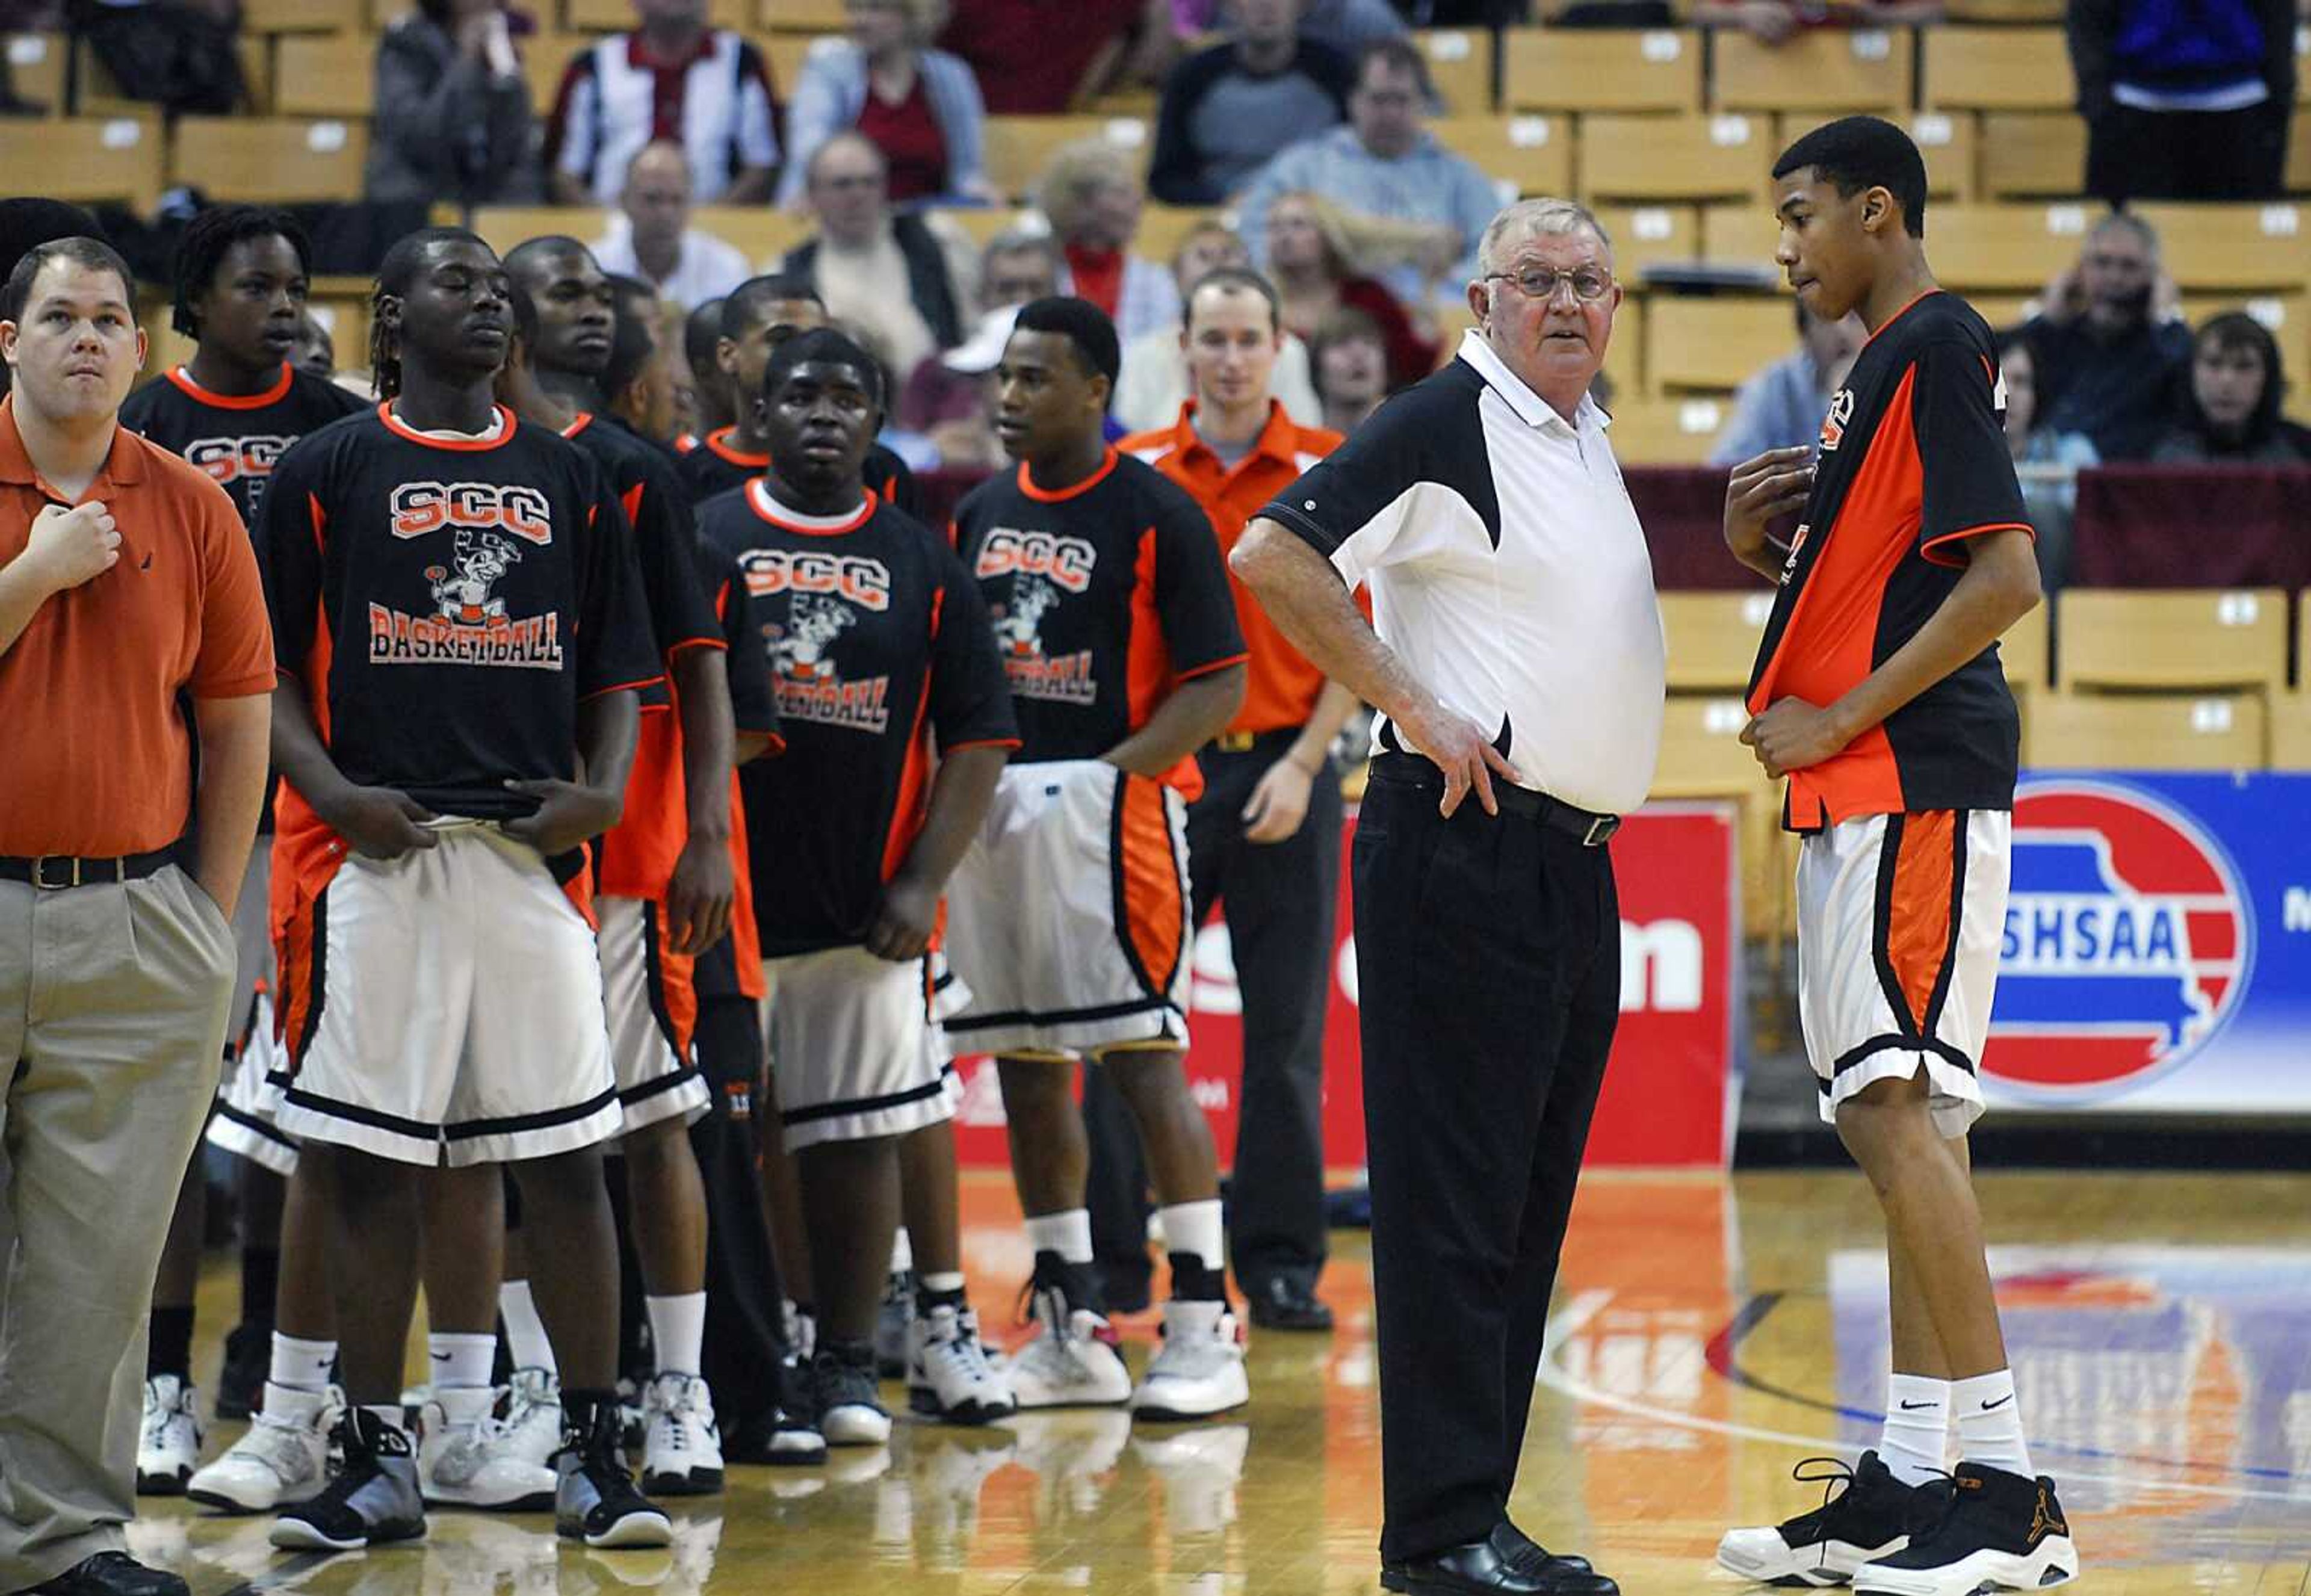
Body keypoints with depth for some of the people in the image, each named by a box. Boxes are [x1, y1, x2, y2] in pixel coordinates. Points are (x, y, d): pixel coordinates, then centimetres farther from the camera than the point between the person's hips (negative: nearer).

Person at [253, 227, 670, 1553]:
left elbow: (618, 670, 15)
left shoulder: (568, 478, 14)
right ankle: (381, 1458, 8)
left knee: (566, 1158, 0)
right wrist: (335, 791, -12)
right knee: (372, 1166, 0)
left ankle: (594, 1453, 7)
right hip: (376, 851, -2)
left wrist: (603, 789, -3)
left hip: (533, 849, 2)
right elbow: (269, 665, 3)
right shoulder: (328, 471, 5)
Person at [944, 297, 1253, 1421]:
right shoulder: (980, 514, 14)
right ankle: (1070, 1331, 17)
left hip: (1109, 811, -7)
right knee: (1027, 1068, 9)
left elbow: (1218, 685, -9)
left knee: (1144, 1064, -10)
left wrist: (1101, 775, -16)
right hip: (989, 812, 7)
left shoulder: (1156, 515, -6)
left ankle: (1202, 1329, -7)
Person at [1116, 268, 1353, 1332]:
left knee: (1287, 1026, 1)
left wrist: (1303, 764, -7)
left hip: (1284, 772, 0)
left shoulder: (1329, 473, 2)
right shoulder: (1134, 473, 4)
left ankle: (1281, 1260, 9)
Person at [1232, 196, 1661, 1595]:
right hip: (1466, 850, -9)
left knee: (1530, 1207, 11)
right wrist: (1419, 715, -18)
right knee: (1457, 1200, -8)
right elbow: (1272, 557, -19)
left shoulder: (1586, 432, 17)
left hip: (1573, 855, 9)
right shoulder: (1447, 423, -10)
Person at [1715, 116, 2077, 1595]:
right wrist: (1762, 544, 8)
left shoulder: (1938, 349, -10)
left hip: (1914, 788, -10)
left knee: (1901, 1113, -15)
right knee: (1899, 1126, 10)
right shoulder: (1886, 363, 20)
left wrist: (1841, 716, -17)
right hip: (1867, 797, 10)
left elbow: (2004, 576, -19)